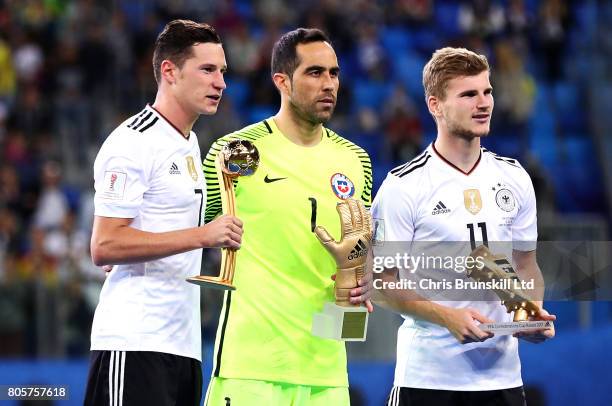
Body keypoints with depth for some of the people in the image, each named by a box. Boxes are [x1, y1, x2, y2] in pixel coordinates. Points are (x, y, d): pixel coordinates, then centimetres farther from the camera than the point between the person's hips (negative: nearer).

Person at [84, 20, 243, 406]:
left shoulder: (191, 143, 20)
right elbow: (104, 246, -18)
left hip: (183, 342, 9)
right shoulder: (133, 142, -10)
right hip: (135, 343, -9)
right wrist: (202, 235, -21)